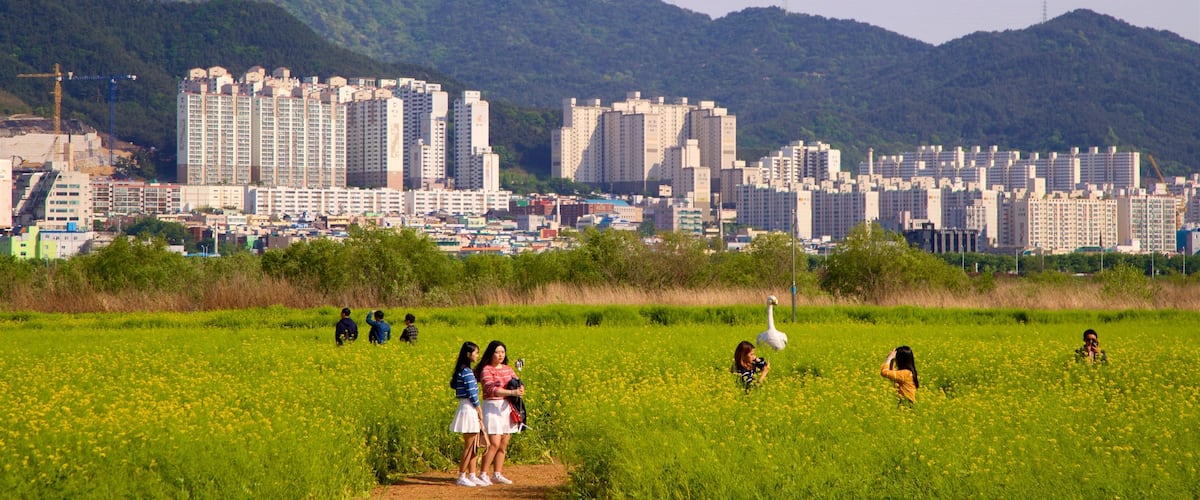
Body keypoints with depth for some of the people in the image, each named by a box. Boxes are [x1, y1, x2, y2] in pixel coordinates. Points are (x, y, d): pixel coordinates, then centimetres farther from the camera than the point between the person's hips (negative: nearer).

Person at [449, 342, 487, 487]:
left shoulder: (462, 371, 13)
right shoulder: (467, 372, -17)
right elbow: (472, 395, -18)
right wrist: (480, 411, -9)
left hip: (470, 410, 10)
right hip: (469, 410, -10)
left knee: (473, 446, 11)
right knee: (469, 446, -4)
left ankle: (472, 476, 15)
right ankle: (461, 477, 1)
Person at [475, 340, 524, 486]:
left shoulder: (508, 369, 13)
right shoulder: (486, 370, -7)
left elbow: (518, 383, 8)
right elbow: (491, 389, -20)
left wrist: (520, 388, -18)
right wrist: (512, 392, -27)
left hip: (507, 408, 7)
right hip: (493, 407, -7)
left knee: (503, 444, 7)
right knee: (494, 444, -11)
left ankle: (497, 474, 13)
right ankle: (483, 474, -4)